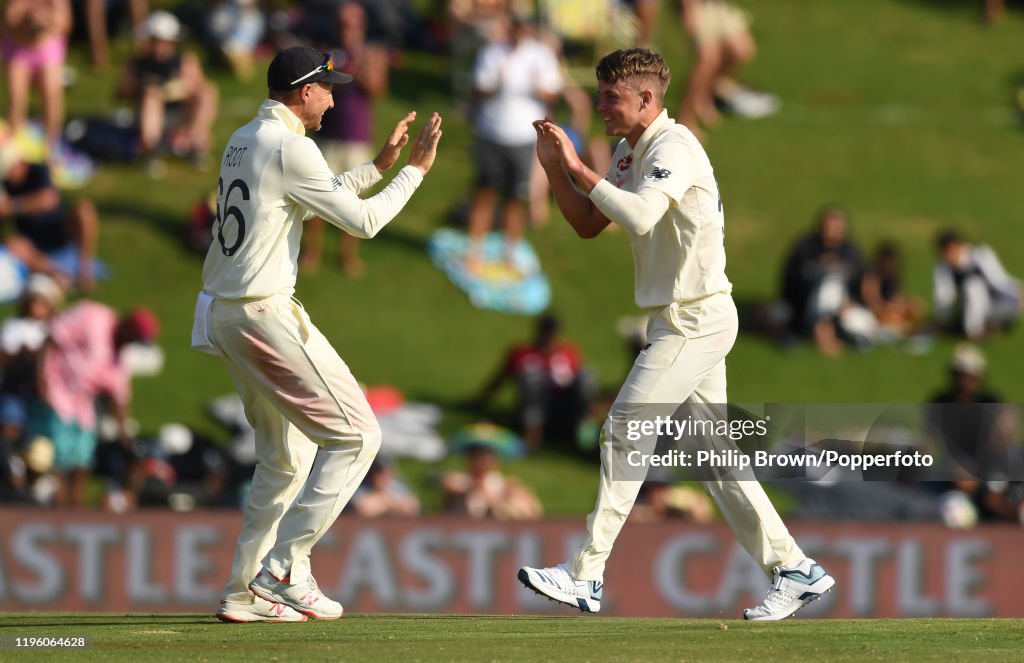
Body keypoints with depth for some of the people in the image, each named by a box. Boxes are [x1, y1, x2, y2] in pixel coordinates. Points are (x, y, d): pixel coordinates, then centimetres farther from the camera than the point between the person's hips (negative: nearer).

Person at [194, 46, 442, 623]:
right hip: (266, 312, -10)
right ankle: (285, 567, -11)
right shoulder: (289, 147, -13)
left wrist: (380, 165, 27)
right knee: (355, 434, -6)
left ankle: (247, 592, 15)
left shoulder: (242, 141, 16)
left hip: (222, 316, 10)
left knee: (286, 457, 18)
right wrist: (415, 170, 0)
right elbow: (363, 221, -12)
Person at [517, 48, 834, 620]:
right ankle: (794, 571, 12)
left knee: (625, 434, -11)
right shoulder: (631, 153, 14)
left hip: (696, 319, -10)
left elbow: (639, 216, -33)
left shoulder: (674, 147, -17)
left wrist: (577, 167, -27)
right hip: (681, 320, 10)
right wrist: (554, 166, 5)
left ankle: (586, 577, -10)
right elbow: (589, 225, 18)